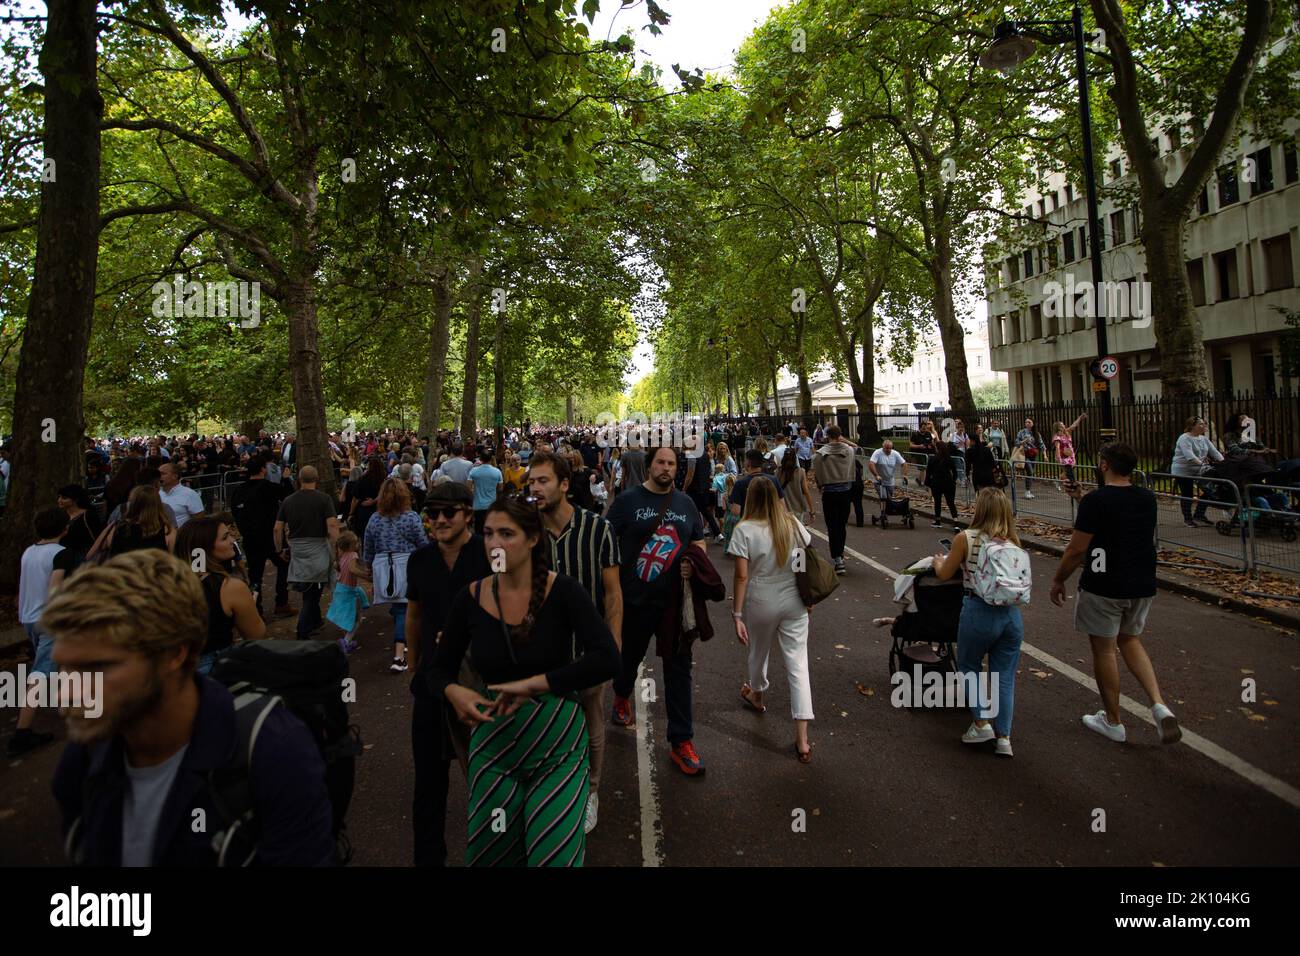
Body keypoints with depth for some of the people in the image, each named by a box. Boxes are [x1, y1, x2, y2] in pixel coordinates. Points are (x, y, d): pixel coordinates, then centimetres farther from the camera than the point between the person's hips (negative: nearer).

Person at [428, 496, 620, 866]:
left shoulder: (563, 591, -15)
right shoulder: (470, 598, -5)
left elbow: (607, 659, -25)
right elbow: (441, 668, 4)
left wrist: (533, 685, -28)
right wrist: (453, 691, -19)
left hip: (557, 742, -3)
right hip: (493, 743, 3)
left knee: (553, 855, 4)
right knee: (488, 853, 16)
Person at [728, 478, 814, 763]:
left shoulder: (745, 530, -12)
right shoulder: (793, 524, -1)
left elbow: (742, 576, -16)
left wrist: (738, 615, -12)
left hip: (761, 604, -2)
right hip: (794, 602, 2)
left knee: (759, 653, 24)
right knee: (798, 665, 3)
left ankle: (756, 696, 52)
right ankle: (802, 739, 0)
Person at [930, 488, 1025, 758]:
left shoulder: (966, 538, -8)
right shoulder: (1013, 541, 4)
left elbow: (943, 575, 1)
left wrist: (938, 561, 24)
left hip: (979, 612, -4)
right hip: (1011, 613, 4)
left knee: (968, 667, 18)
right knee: (1005, 677, 12)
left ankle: (982, 722, 12)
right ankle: (1004, 737, 13)